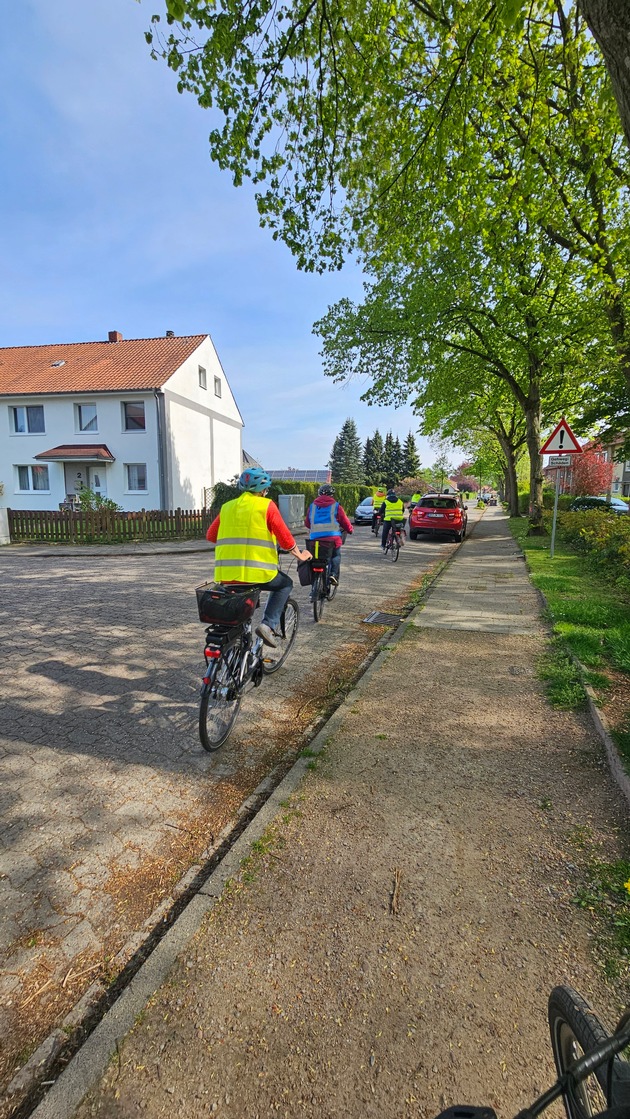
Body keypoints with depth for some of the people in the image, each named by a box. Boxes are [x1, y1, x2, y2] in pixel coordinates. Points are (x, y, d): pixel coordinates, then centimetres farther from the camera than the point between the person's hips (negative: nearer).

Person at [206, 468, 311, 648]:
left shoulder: (227, 507, 15)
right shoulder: (267, 505, 1)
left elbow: (210, 535, 16)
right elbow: (284, 536, -2)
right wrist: (299, 554, 14)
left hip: (226, 573, 5)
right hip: (257, 571, -4)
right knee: (285, 584, 21)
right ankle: (268, 625, 5)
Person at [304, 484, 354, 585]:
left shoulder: (312, 506, 13)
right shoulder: (336, 506, 5)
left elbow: (307, 523, 20)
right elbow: (345, 522, 9)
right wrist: (350, 530, 30)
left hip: (315, 538, 2)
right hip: (332, 537, -2)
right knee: (336, 555, 16)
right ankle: (334, 574, -2)